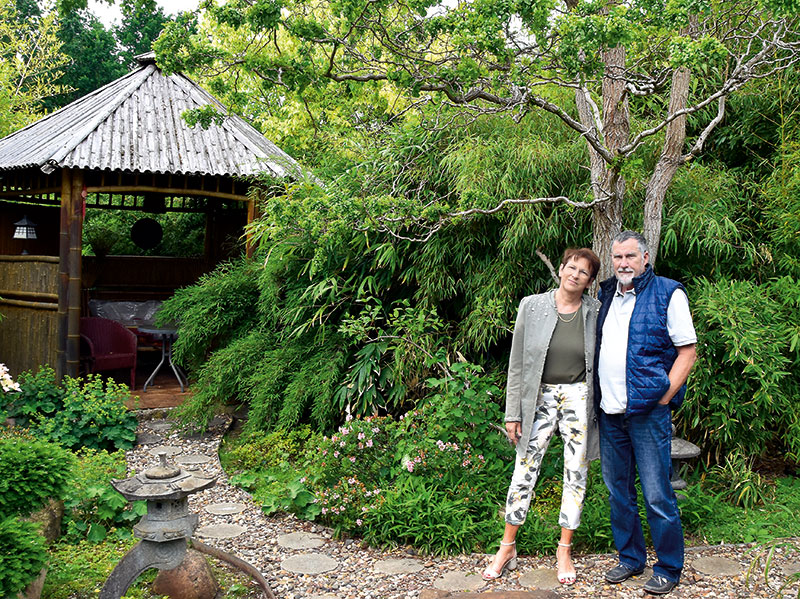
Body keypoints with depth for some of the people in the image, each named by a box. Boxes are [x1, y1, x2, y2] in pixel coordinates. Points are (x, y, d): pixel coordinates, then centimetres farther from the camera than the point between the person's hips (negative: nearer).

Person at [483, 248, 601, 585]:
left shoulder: (596, 313, 0)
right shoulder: (532, 306, -1)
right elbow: (517, 362, 0)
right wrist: (513, 413, -2)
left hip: (579, 398, 0)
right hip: (539, 396, 0)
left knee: (576, 474, 5)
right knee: (524, 471, 2)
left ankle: (564, 550, 21)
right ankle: (508, 549, 16)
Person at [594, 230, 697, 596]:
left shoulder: (668, 293, -4)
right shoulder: (606, 295, 12)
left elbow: (687, 351, -6)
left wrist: (663, 398, -12)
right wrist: (600, 398, 11)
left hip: (648, 412, -6)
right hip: (609, 413, 6)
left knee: (657, 496, -2)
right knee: (617, 491, 13)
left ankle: (669, 569, 14)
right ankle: (630, 558, 28)